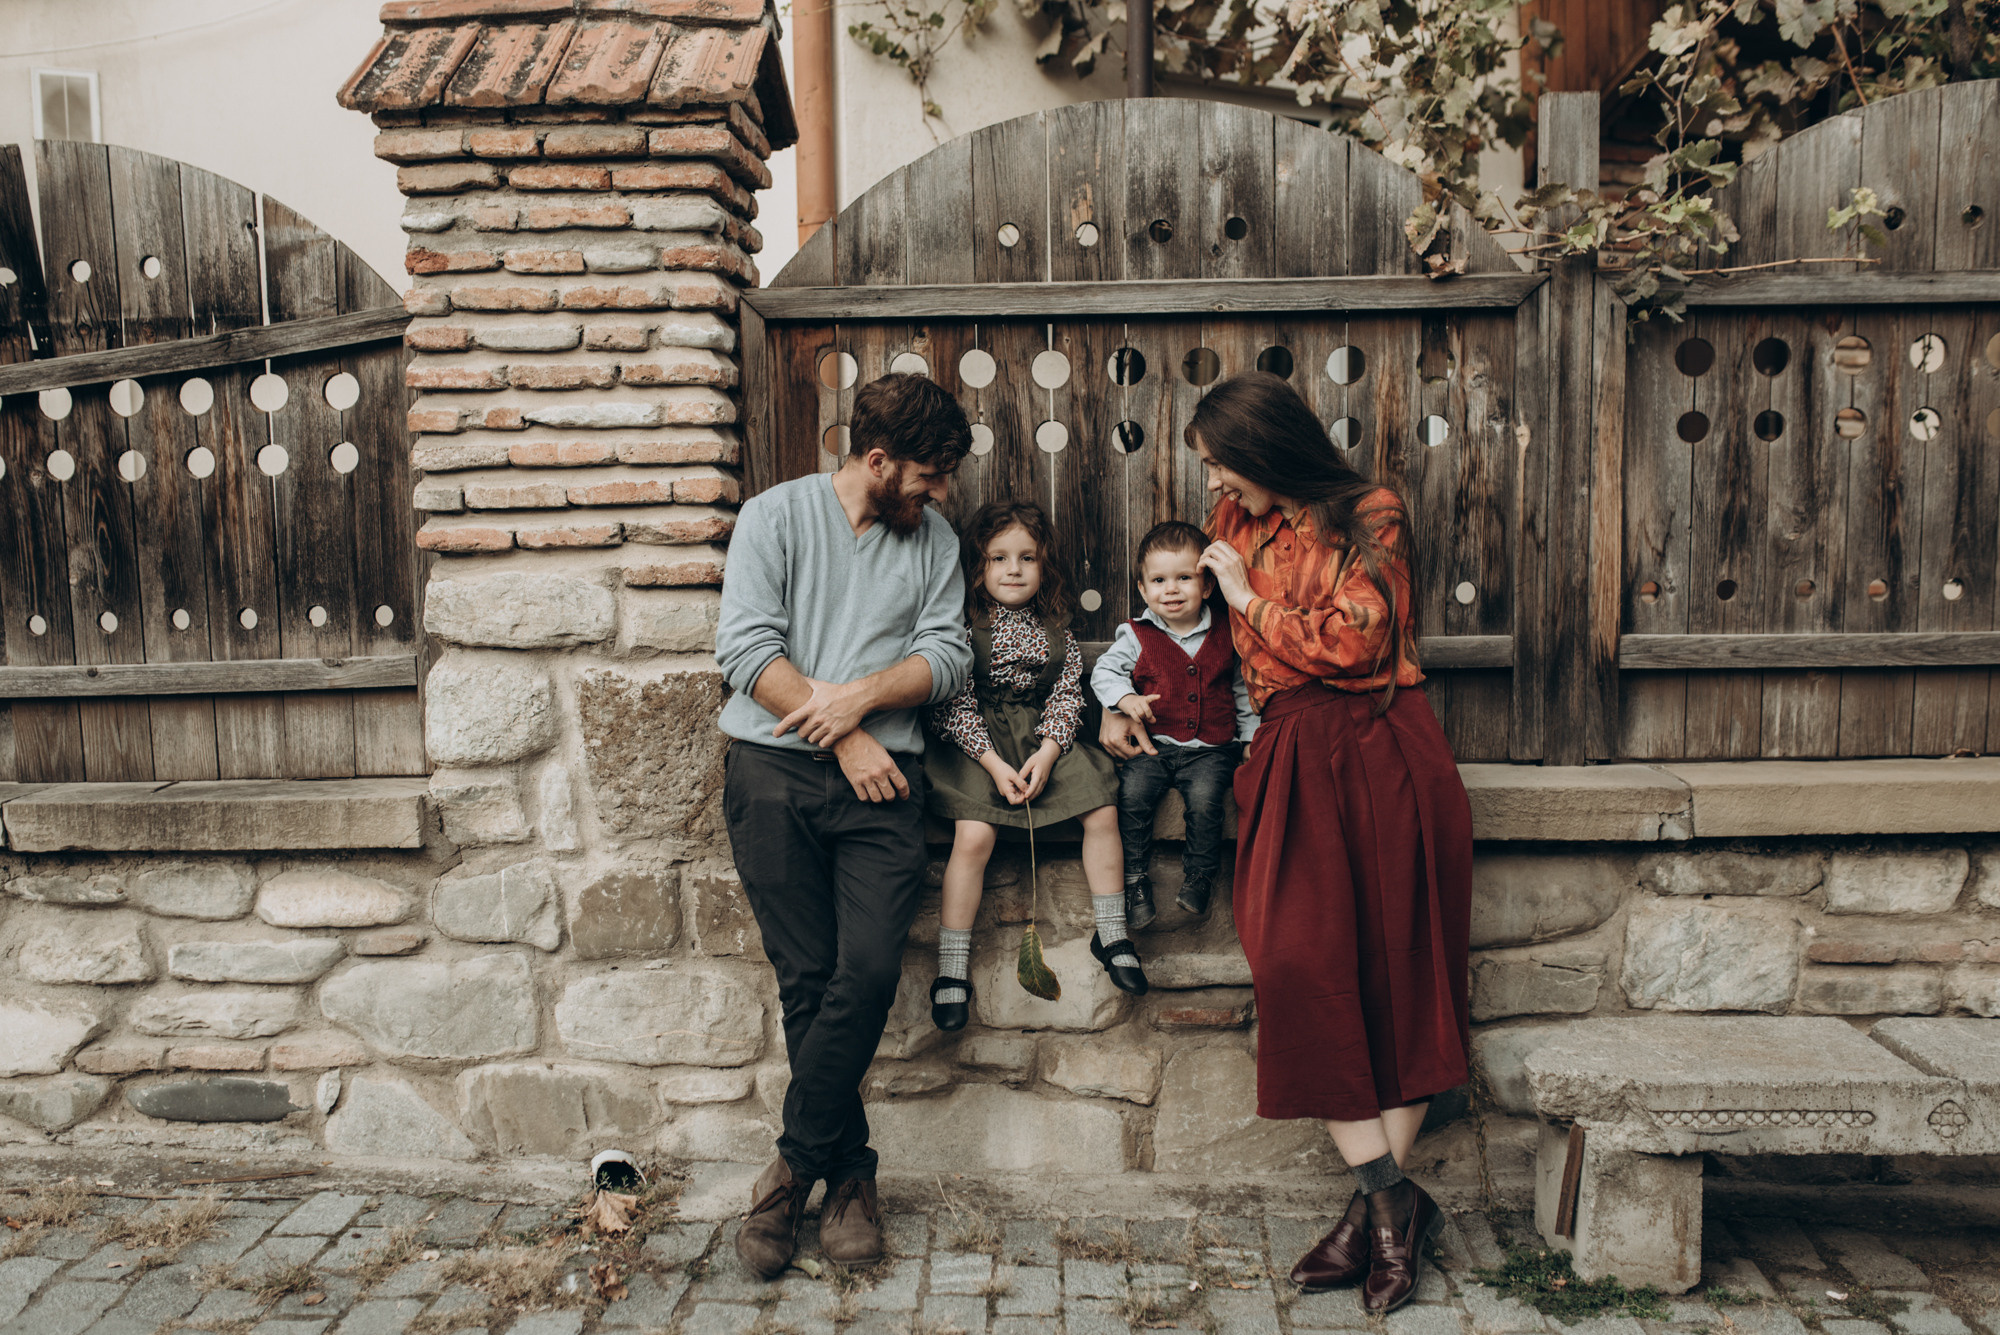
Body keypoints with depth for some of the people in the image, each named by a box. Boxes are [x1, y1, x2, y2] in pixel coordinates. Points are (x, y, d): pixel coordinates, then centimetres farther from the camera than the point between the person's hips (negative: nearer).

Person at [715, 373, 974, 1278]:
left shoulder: (933, 540, 14)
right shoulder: (775, 515, 3)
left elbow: (947, 656, 6)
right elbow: (747, 650, -6)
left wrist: (862, 695, -12)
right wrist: (845, 742, -9)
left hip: (883, 777, 2)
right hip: (774, 767, -2)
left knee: (869, 970, -12)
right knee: (807, 979, -2)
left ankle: (797, 1165, 5)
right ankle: (850, 1174, 13)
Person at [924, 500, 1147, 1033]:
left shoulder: (1055, 630, 7)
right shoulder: (962, 626, -5)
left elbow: (1067, 695, 4)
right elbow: (956, 704, -9)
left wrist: (1046, 754, -12)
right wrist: (994, 763, -18)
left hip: (1044, 739, 4)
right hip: (975, 744, -4)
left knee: (1103, 810, -12)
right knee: (973, 834, -24)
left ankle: (1111, 934, 9)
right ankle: (951, 970, -11)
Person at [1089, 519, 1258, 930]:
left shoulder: (1226, 634, 5)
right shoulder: (1137, 636, 2)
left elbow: (1243, 689, 14)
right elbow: (1104, 671, 5)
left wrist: (1252, 738, 10)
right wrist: (1126, 698, -14)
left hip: (1211, 748, 0)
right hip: (1154, 744, 1)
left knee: (1205, 798, -26)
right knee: (1132, 792, -22)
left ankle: (1199, 876, -3)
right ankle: (1134, 879, -4)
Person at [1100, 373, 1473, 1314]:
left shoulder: (1370, 517, 0)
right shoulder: (1237, 521, 14)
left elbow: (1355, 645, -10)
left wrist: (1251, 598, -3)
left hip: (1380, 758, -3)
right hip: (1288, 760, 4)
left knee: (1396, 973, 0)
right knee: (1298, 963, -11)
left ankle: (1375, 1201, 9)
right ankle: (1390, 1199, -3)